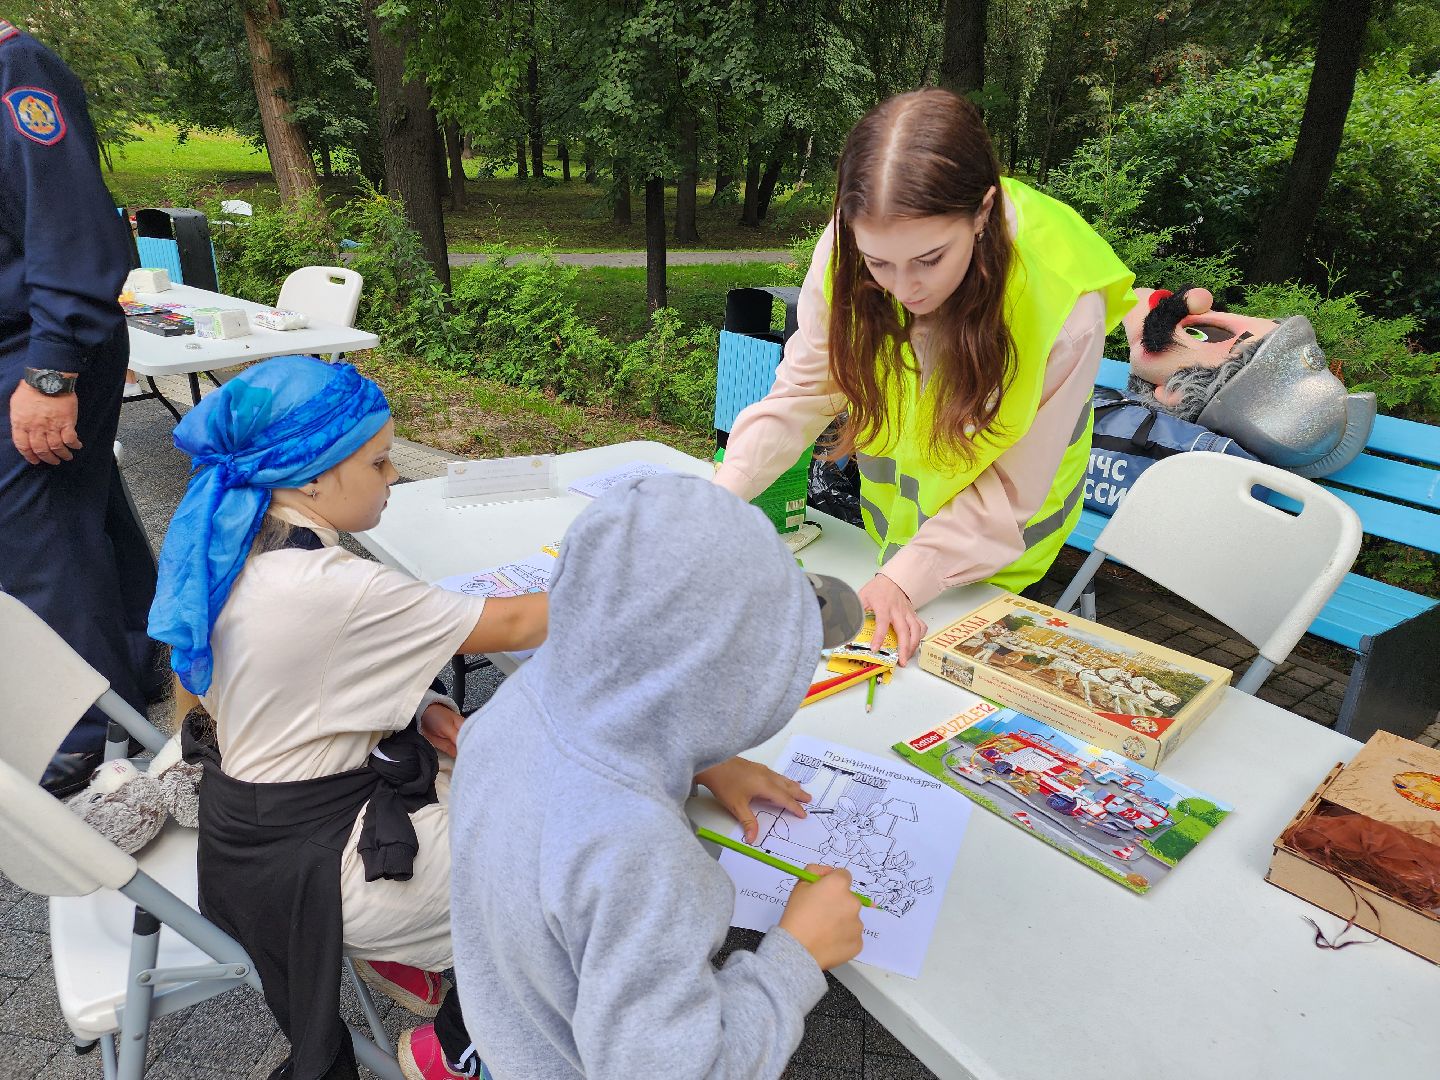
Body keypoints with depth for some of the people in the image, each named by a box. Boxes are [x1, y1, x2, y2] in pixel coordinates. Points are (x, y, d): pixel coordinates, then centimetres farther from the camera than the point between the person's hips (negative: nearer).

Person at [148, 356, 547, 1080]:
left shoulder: (237, 548, -4)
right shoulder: (325, 587, -33)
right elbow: (513, 625, -27)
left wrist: (410, 707, -4)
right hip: (307, 862, -9)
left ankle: (392, 952, 27)